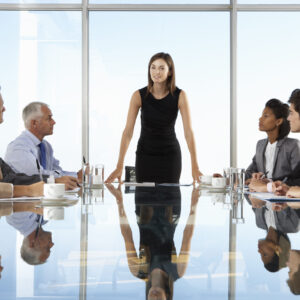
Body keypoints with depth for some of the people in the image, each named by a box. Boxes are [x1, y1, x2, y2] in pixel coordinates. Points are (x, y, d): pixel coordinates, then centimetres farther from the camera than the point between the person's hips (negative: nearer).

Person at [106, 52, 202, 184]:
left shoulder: (179, 96, -14)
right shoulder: (139, 96, -14)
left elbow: (188, 132, -15)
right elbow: (128, 132, -15)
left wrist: (195, 167, -22)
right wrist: (119, 166, -22)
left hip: (170, 155, 0)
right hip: (145, 155, 0)